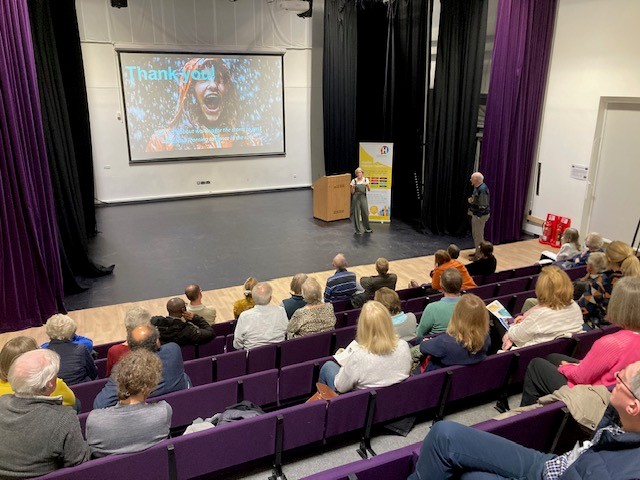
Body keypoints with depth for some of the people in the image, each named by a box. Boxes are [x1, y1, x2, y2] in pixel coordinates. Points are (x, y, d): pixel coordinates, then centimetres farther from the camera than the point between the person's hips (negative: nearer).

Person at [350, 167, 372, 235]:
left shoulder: (366, 179, 4)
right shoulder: (354, 181, 0)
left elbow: (369, 190, 0)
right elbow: (352, 192, 1)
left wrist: (367, 185, -19)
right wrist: (353, 187, -19)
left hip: (363, 197, 1)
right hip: (356, 198, -1)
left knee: (365, 213, 2)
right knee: (356, 214, -1)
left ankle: (367, 228, 21)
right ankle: (358, 230, 8)